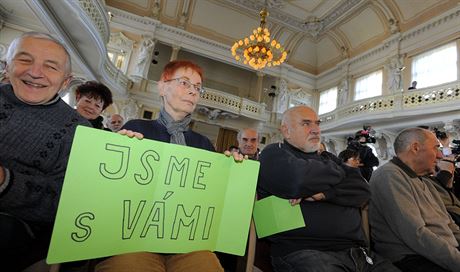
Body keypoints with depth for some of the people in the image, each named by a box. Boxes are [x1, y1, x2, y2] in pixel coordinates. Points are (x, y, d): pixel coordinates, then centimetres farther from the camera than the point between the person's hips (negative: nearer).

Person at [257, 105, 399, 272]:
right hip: (303, 252, -6)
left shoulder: (326, 160, 21)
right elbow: (299, 179, -20)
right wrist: (338, 170, 1)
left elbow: (363, 191, 7)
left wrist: (324, 193, -12)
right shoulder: (274, 154, 1)